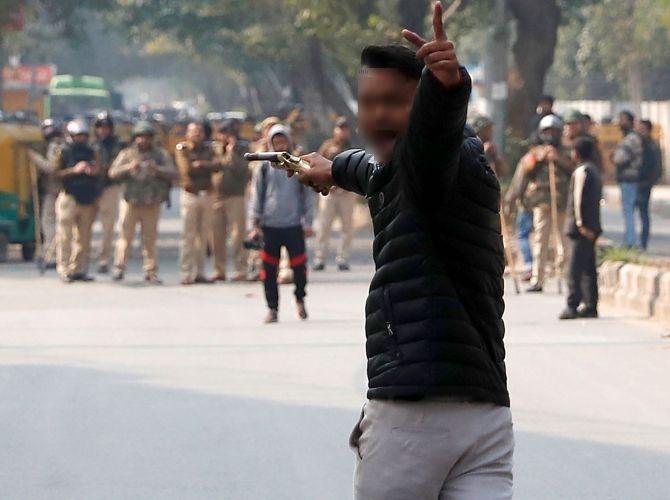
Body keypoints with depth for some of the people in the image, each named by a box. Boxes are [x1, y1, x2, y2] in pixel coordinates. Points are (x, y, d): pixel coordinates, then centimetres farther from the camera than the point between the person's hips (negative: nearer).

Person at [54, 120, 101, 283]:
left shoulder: (90, 152, 16)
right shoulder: (64, 152, 1)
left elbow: (98, 177, 23)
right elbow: (56, 174, -7)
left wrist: (95, 172, 0)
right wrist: (74, 170, -17)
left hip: (88, 200, 5)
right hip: (69, 198, -5)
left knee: (84, 238, 5)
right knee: (65, 236, -7)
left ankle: (79, 270, 9)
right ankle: (64, 270, -5)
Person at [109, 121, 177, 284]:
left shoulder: (161, 155, 9)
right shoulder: (127, 154, 8)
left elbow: (173, 173, -1)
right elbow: (113, 173, -2)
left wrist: (157, 169, -18)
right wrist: (128, 167, -19)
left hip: (152, 204, 0)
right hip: (130, 202, 0)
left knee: (150, 239, 2)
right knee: (126, 235, -4)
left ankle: (151, 272, 6)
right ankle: (119, 268, 3)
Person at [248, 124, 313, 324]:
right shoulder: (264, 168, 5)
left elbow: (306, 195, 11)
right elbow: (256, 197, 6)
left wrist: (308, 222, 7)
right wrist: (254, 224, 0)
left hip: (294, 225, 0)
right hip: (269, 226, 0)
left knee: (299, 265, -1)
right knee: (269, 269, 0)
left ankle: (300, 298, 25)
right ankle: (272, 308, 10)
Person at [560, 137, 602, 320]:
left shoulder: (582, 171, -12)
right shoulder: (594, 170, 17)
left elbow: (579, 199, -18)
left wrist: (580, 224, -18)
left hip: (582, 228, -10)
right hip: (591, 228, 10)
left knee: (575, 270, -11)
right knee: (588, 269, 12)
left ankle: (573, 306, -15)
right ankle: (590, 306, 14)